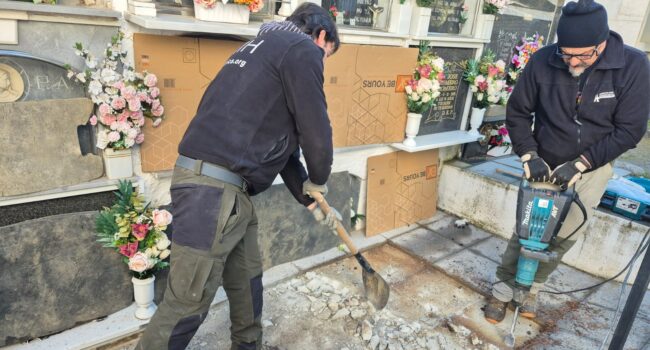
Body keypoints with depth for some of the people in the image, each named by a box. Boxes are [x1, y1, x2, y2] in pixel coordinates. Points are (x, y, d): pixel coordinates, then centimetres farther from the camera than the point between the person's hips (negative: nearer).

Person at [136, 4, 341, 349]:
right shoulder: (303, 49, -4)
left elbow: (281, 143, 25)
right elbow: (316, 132, -9)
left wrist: (310, 201, 27)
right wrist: (318, 181, 13)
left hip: (229, 188, 10)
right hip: (214, 188, -10)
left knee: (246, 281, 21)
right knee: (188, 302, 2)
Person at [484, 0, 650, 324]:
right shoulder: (542, 61, -15)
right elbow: (517, 112, -4)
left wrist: (580, 164, -19)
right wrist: (529, 155, -14)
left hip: (592, 166, 1)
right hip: (545, 164, 0)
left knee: (564, 236, 1)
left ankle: (531, 288, 23)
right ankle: (503, 288, 14)